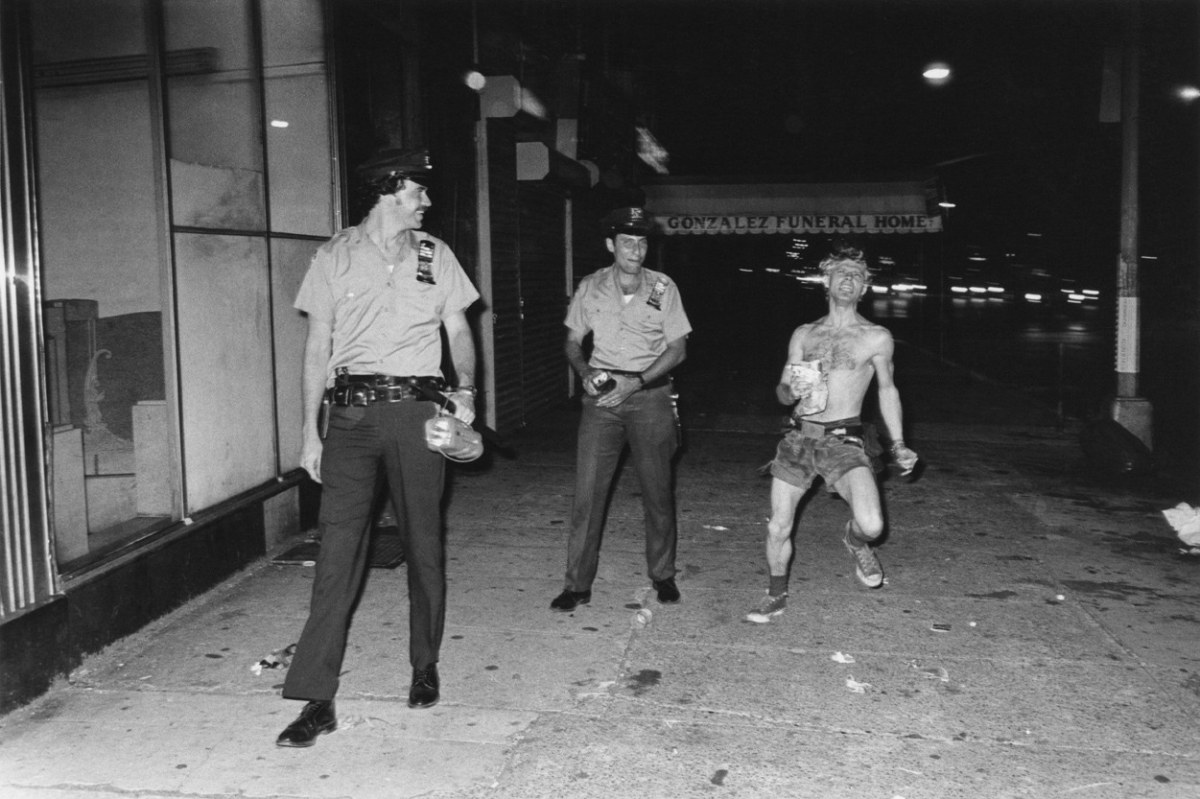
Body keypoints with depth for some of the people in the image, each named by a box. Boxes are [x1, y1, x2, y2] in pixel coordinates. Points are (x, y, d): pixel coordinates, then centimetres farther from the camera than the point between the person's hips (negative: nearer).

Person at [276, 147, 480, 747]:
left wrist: (465, 387, -4)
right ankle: (317, 698, -2)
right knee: (338, 545, -6)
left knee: (423, 544, 7)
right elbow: (318, 347, 6)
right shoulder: (334, 257, 7)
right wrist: (311, 431, 2)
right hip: (351, 411, -1)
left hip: (416, 409, 1)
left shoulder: (435, 255, 11)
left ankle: (425, 668, 24)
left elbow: (458, 330, 14)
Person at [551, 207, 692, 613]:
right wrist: (586, 374, -10)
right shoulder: (590, 287, 2)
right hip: (602, 396, 1)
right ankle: (578, 583, 5)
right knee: (587, 490, -4)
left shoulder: (662, 287, -2)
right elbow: (573, 341, 11)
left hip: (650, 393, -1)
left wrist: (636, 382, -13)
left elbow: (677, 348, -1)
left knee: (657, 491, 5)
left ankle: (663, 575, 23)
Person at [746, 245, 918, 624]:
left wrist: (898, 446, 7)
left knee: (872, 525, -22)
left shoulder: (876, 337, 2)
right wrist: (791, 390, -12)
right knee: (777, 528, 7)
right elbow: (783, 391, 12)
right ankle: (777, 595, 32)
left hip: (843, 441, -3)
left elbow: (887, 390, 14)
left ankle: (856, 539, 16)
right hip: (797, 438, 3)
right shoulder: (804, 334, 10)